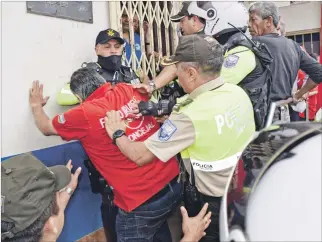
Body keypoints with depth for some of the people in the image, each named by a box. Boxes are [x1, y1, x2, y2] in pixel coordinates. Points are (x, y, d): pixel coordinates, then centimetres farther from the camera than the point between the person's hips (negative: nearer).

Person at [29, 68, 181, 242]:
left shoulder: (84, 114, -12)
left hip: (141, 201, -6)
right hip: (174, 182, 7)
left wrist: (36, 105, 26)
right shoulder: (129, 89, 1)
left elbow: (46, 128, 10)